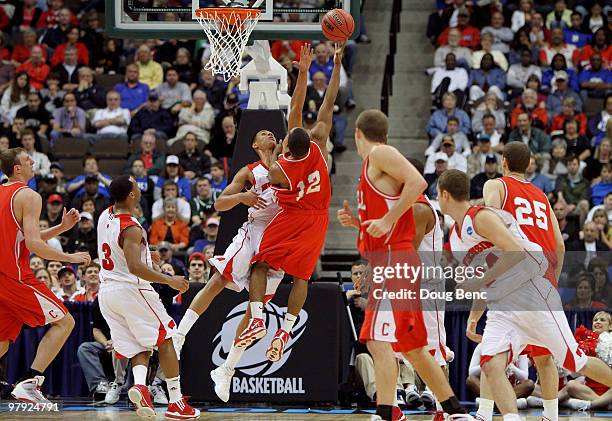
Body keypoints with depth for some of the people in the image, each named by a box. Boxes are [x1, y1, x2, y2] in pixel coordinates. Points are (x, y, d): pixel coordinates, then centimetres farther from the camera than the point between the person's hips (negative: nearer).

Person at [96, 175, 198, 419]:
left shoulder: (105, 216, 7)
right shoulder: (131, 228, -20)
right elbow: (134, 267, -29)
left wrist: (145, 256, 30)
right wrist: (170, 281, -23)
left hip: (106, 291, 8)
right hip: (130, 289, -8)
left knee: (140, 349, 10)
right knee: (165, 340, 7)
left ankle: (139, 383, -20)